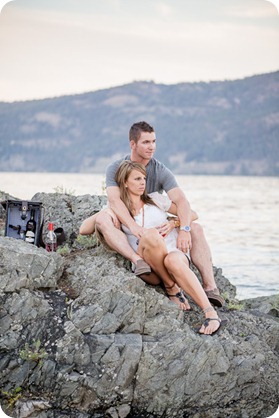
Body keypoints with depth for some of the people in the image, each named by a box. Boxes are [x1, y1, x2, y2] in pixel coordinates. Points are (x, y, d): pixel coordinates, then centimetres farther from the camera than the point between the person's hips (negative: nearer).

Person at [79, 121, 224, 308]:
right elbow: (114, 200, -24)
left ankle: (210, 287, -29)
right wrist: (133, 226, -43)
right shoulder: (116, 169, -5)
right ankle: (137, 259, -51)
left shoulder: (161, 171, -2)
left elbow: (181, 200, -17)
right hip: (125, 228, -2)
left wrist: (184, 229, -38)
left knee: (196, 228, -20)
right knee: (103, 217, -33)